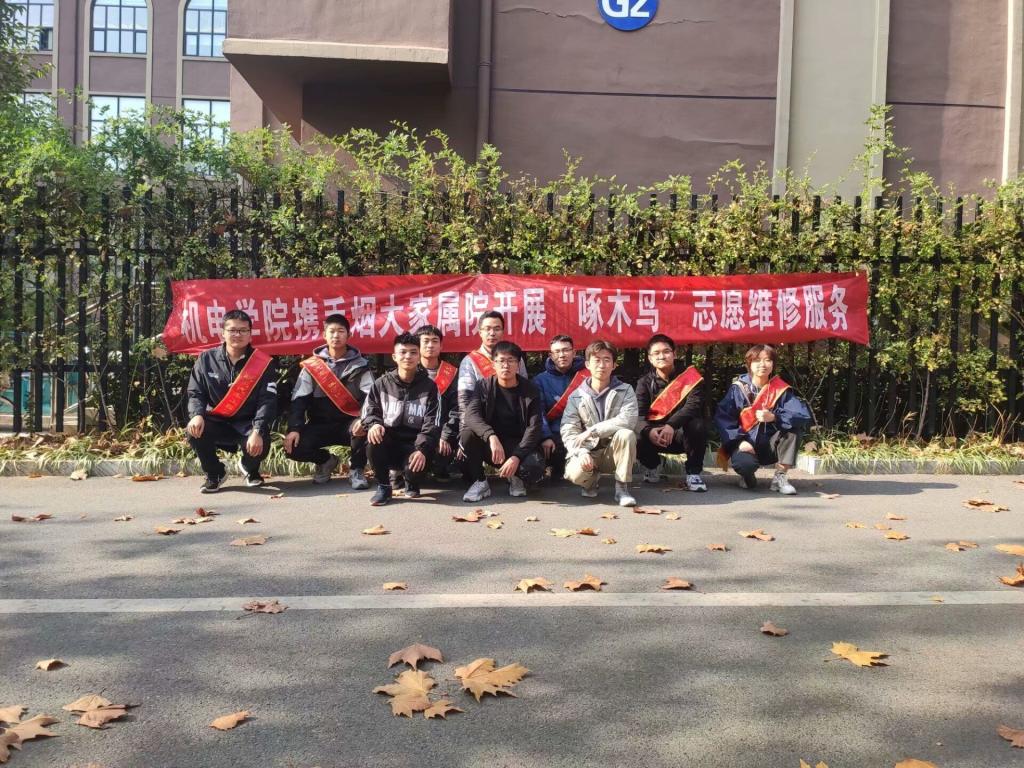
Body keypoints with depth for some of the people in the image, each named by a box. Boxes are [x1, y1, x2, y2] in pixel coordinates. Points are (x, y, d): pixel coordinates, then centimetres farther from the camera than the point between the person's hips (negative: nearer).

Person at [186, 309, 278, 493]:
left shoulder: (264, 363, -7)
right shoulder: (207, 359, 1)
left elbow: (267, 401, -13)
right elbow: (196, 393, 2)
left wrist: (257, 431, -28)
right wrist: (197, 415, -21)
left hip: (248, 423, -2)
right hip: (217, 422, 2)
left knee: (259, 447, -33)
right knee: (194, 431, -29)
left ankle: (249, 469, 12)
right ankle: (215, 473, 3)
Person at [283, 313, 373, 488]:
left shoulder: (360, 364, 1)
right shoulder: (312, 364, 5)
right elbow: (299, 398, -1)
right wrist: (294, 428, -17)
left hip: (349, 423, -2)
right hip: (321, 424, 2)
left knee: (363, 428, -36)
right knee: (293, 447, -22)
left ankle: (356, 468, -6)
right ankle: (326, 461, 12)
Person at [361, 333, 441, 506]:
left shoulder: (429, 386, 2)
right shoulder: (382, 383, 6)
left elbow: (432, 423, -6)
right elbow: (369, 410, 4)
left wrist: (422, 450, -22)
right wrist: (374, 424, -22)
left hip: (414, 444, -1)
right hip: (388, 442, 2)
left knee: (415, 469, -33)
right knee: (374, 439, -33)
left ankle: (411, 483, 9)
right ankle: (383, 486, -10)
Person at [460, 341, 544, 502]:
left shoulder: (530, 391, -4)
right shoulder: (484, 386, -4)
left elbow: (533, 428, -12)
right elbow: (471, 415, -20)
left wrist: (516, 457, -27)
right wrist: (491, 437, -39)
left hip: (518, 445, -1)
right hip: (490, 445, 1)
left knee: (535, 467, -32)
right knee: (467, 434, -30)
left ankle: (516, 477, 5)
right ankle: (480, 482, -10)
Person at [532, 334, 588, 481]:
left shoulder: (586, 375, 8)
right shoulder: (540, 380, 8)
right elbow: (538, 412, -4)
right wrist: (545, 437, -21)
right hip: (555, 434, 0)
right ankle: (558, 474, 1)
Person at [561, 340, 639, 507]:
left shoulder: (625, 391, -1)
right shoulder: (576, 397, 2)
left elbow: (628, 420, -20)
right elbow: (568, 431, -7)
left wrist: (592, 431, -24)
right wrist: (582, 452, -27)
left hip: (615, 452, 0)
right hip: (588, 452, 0)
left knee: (626, 434, -32)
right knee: (575, 472, -32)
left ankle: (622, 487, -15)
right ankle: (592, 479, 7)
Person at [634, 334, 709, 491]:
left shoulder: (690, 376, -8)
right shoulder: (645, 382, -2)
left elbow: (694, 405, -22)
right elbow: (638, 414, -13)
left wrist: (671, 425, -39)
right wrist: (649, 431, -36)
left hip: (682, 434, -2)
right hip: (655, 435, 2)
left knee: (697, 425, -34)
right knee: (635, 438, -28)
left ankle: (693, 472, -12)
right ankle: (652, 465, 8)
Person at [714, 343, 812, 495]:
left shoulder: (781, 389, -2)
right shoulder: (738, 389, -4)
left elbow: (804, 415, -15)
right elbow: (722, 417, -10)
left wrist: (774, 417, -30)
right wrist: (739, 441, -22)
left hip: (770, 446, 3)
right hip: (746, 444, -3)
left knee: (794, 426, -22)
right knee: (744, 463, -36)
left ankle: (780, 477, -10)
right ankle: (747, 476, 5)